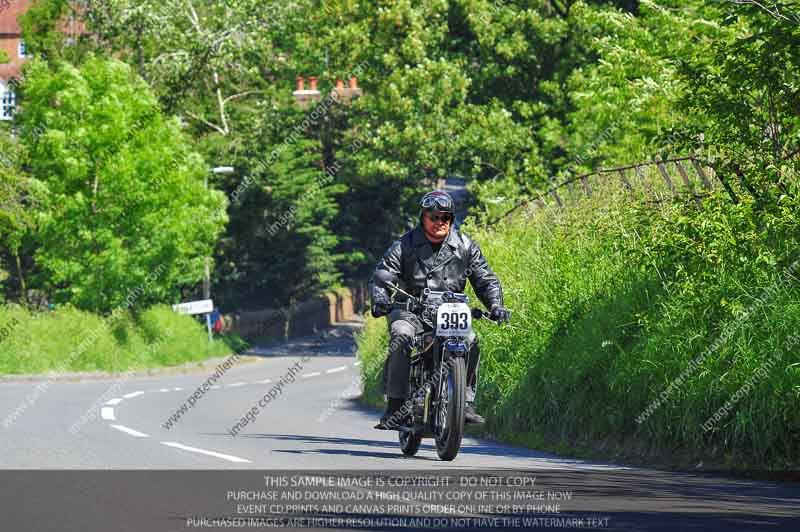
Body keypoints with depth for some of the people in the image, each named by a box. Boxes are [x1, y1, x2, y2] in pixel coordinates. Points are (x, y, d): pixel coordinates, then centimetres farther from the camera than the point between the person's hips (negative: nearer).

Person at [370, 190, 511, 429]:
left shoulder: (466, 246, 6)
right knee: (402, 337, -32)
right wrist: (380, 301, -29)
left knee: (470, 342, -24)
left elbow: (486, 280, 8)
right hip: (410, 311, -2)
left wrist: (495, 305, -12)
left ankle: (466, 402, -12)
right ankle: (395, 405, -30)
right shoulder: (404, 246, 0)